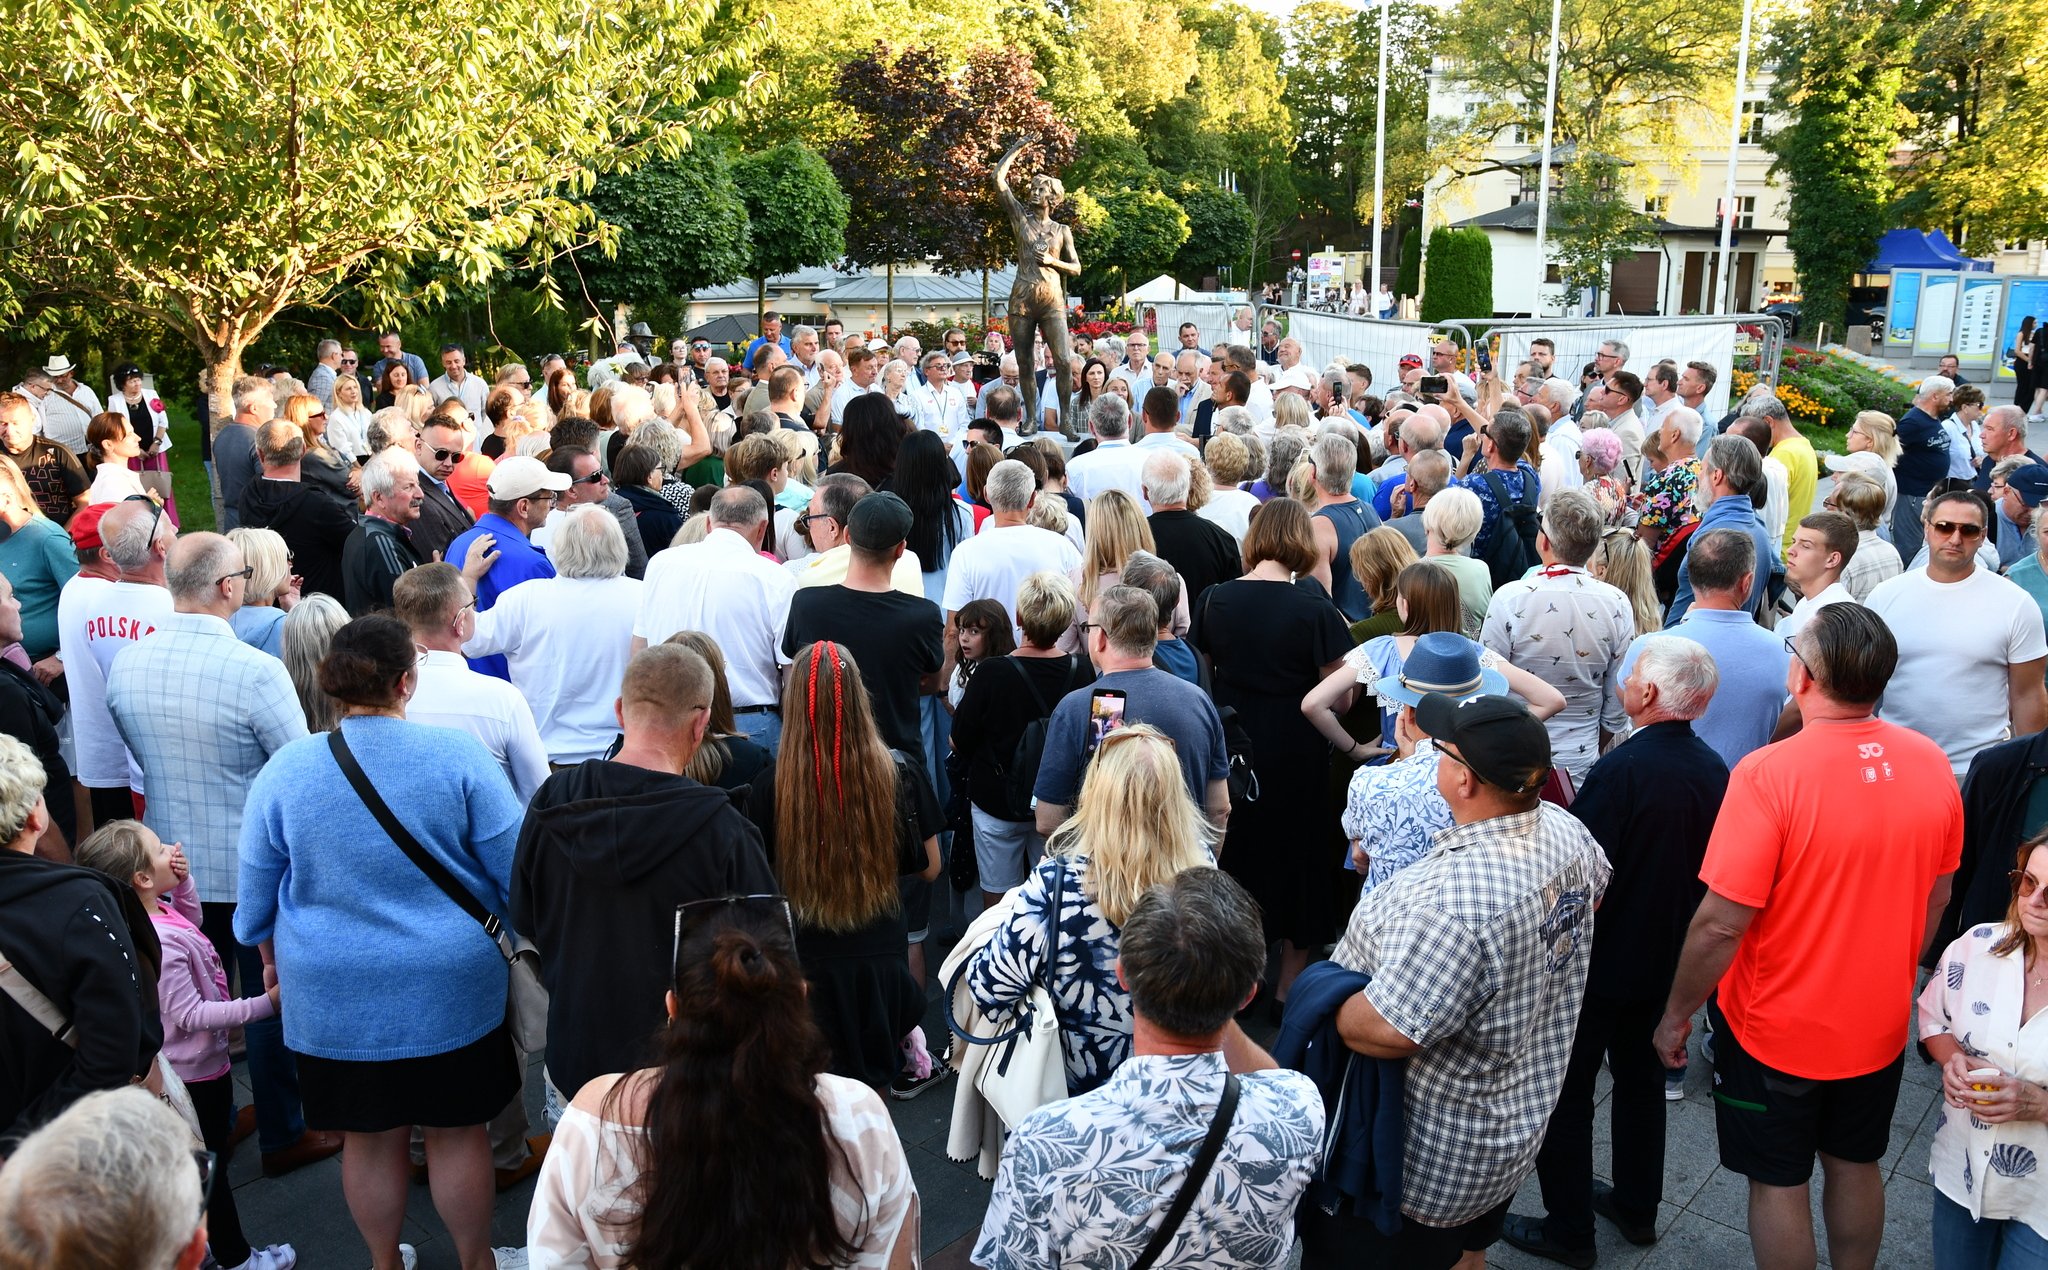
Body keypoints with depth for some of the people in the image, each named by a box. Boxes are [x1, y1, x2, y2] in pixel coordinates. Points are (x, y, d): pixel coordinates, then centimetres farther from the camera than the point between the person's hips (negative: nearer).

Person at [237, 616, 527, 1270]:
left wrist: (272, 957, 23)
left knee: (369, 1137, 18)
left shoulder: (285, 768, -7)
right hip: (450, 991, -2)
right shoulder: (457, 755, -14)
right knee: (458, 1132, 15)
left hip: (334, 995, 2)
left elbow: (256, 894, 5)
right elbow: (515, 871, -8)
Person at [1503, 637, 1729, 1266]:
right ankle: (1637, 1207, 38)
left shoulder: (1622, 769, -28)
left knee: (1566, 1094, 8)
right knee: (1642, 1079, 23)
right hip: (1669, 963, 7)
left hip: (1602, 963, -7)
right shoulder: (1714, 770, -5)